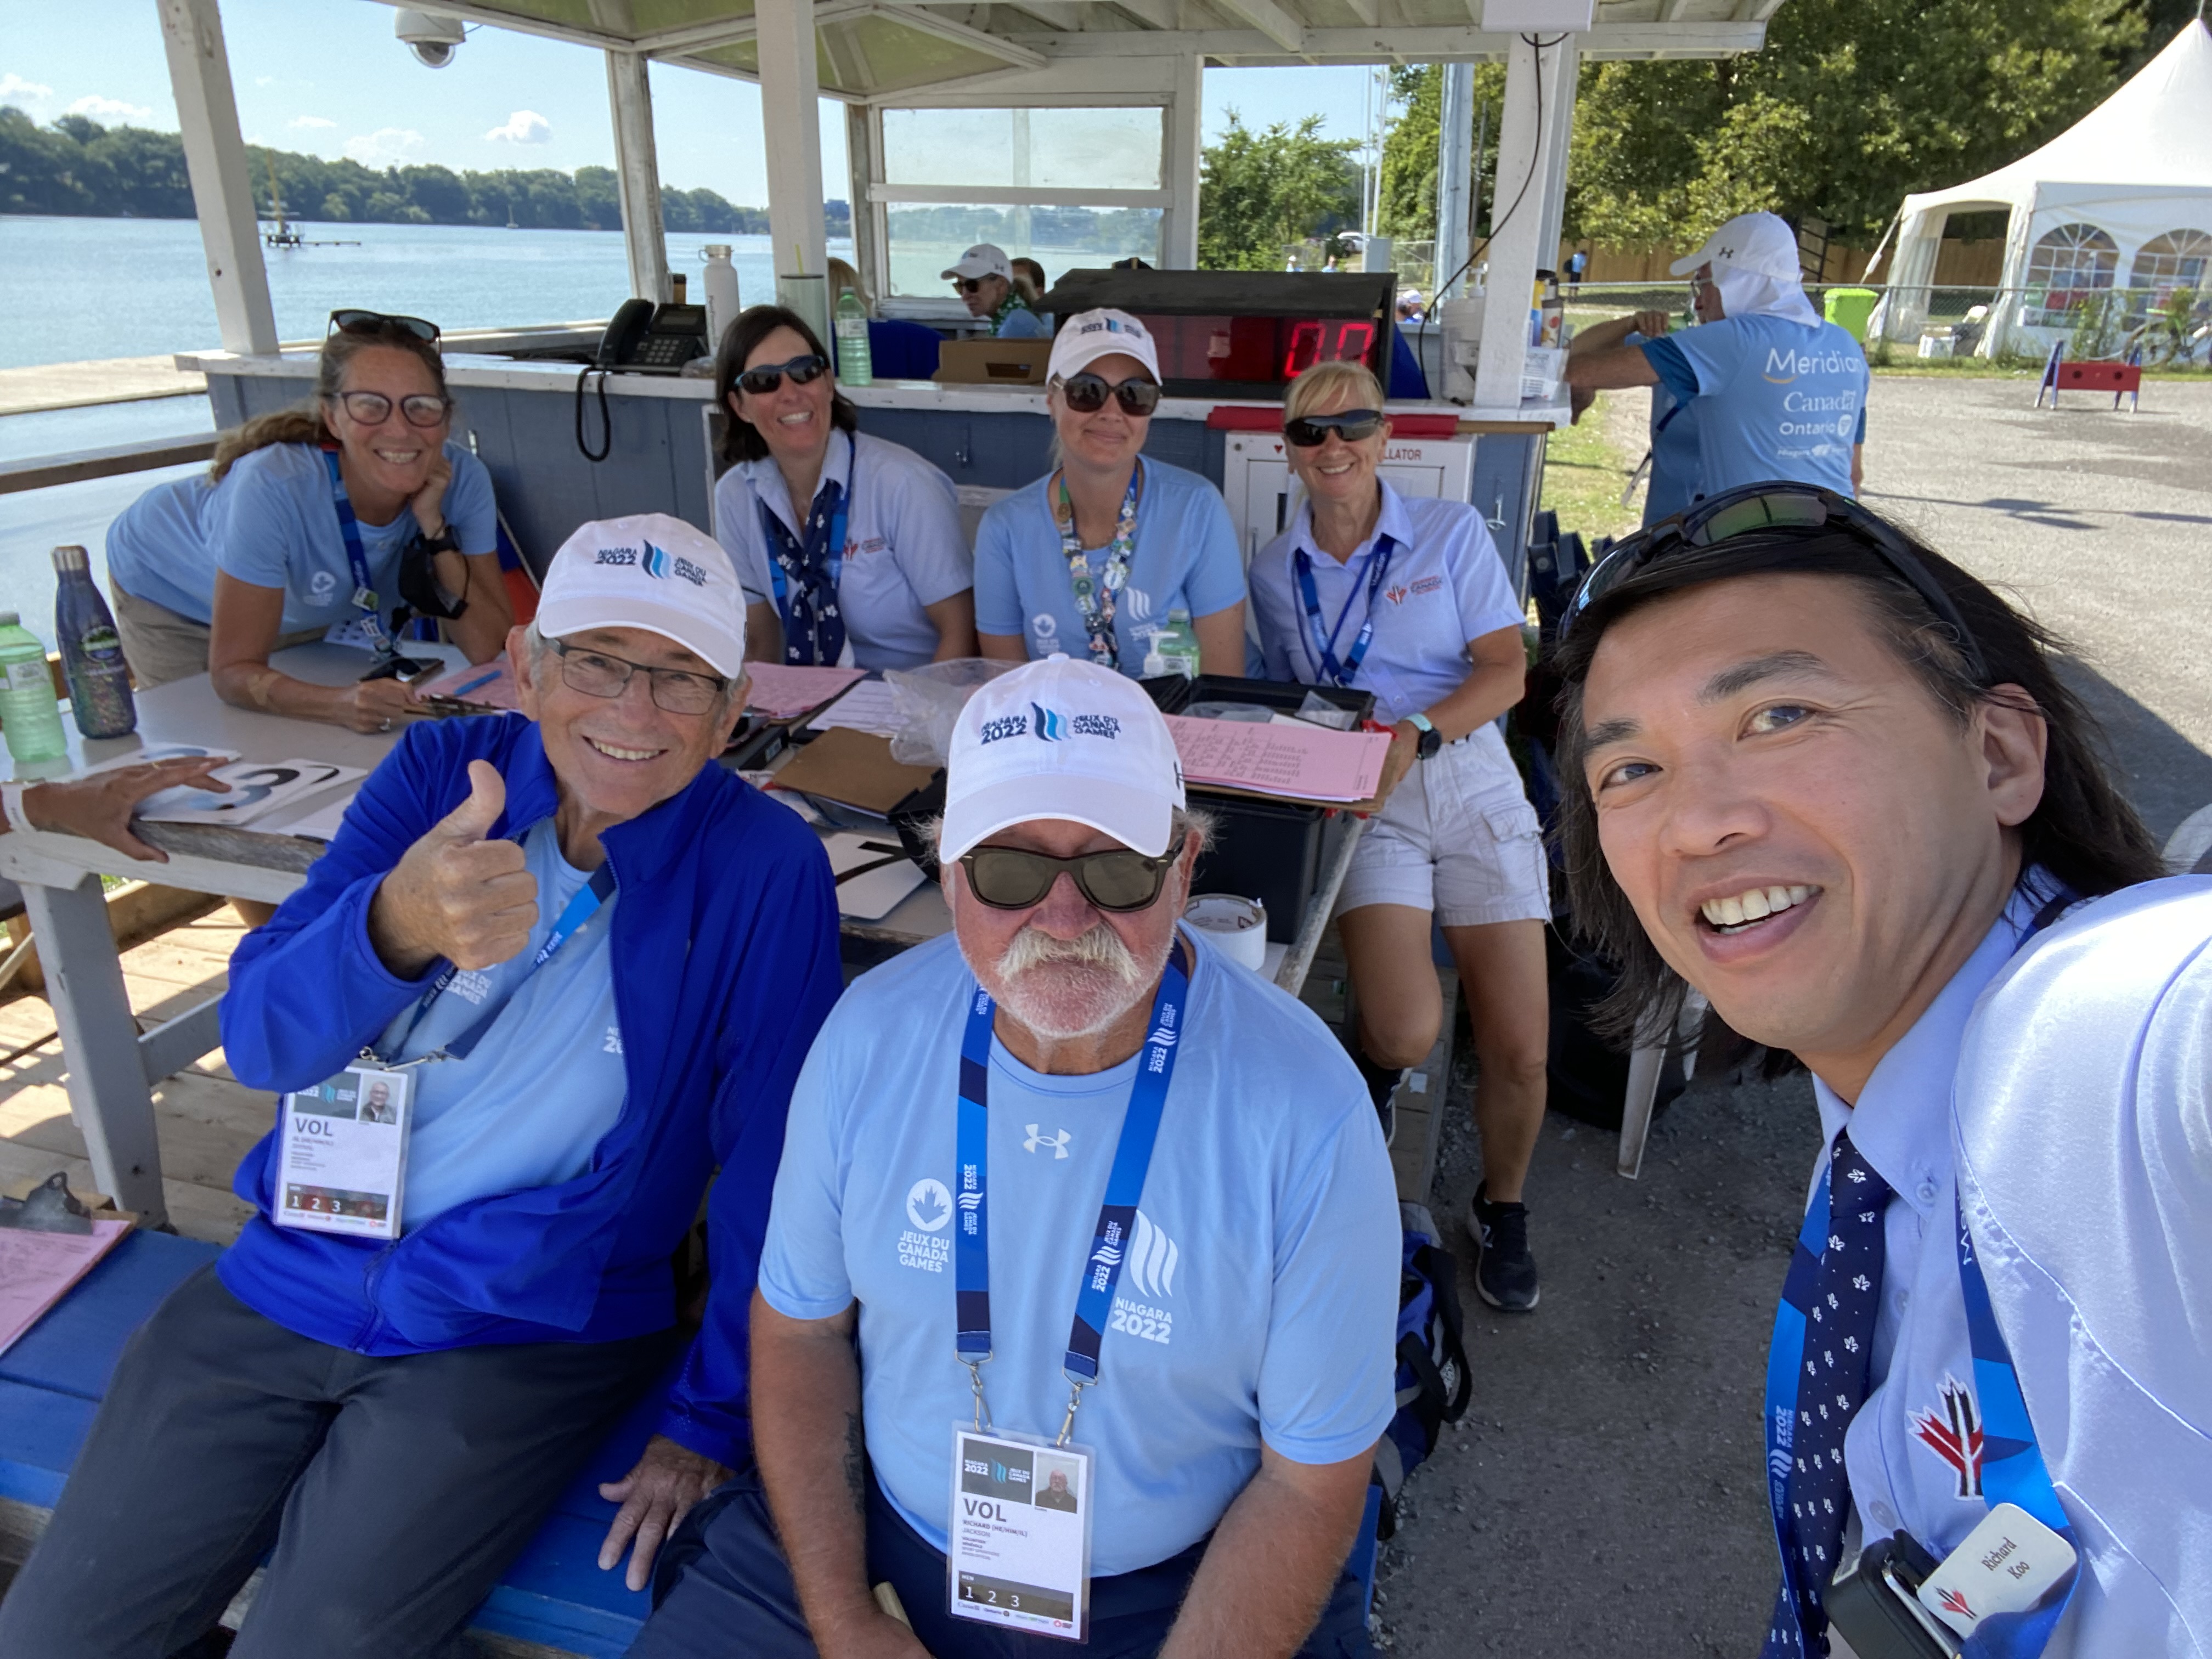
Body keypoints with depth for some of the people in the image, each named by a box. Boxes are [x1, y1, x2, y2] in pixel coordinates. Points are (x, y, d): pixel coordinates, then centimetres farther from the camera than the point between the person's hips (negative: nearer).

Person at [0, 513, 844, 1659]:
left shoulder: (763, 869, -14)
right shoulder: (441, 770, -4)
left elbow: (766, 1167, -10)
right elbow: (259, 1038, -13)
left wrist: (711, 1422, -6)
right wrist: (400, 925, -35)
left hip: (524, 1338, -3)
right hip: (283, 1285, 4)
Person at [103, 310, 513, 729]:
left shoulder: (462, 479, -30)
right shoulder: (275, 486, -41)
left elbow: (488, 650, -29)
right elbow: (234, 671, -37)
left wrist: (434, 527, -39)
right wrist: (341, 704, -57)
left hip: (306, 611, 3)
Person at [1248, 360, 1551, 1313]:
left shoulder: (1452, 533, 6)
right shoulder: (1274, 573, 12)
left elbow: (1507, 671, 0)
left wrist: (1420, 731, -17)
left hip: (1469, 779, 0)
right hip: (1362, 801, 0)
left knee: (1521, 1051, -6)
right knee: (1409, 1032, -23)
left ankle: (1501, 1209, 24)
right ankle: (1371, 1067, 17)